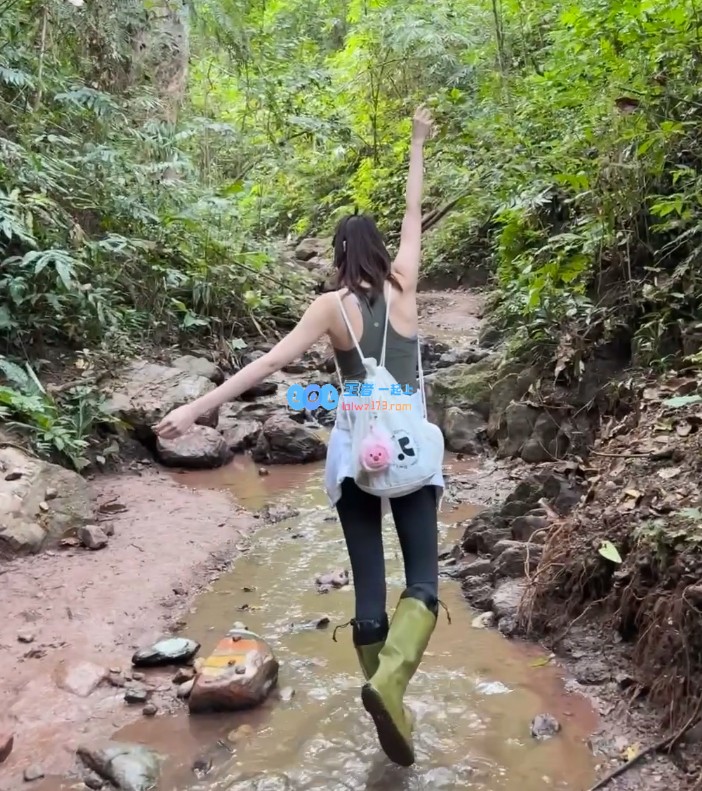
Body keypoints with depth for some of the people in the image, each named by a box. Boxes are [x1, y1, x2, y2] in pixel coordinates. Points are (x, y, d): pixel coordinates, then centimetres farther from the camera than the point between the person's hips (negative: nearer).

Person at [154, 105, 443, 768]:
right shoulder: (402, 285, -1)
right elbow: (414, 212, 11)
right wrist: (418, 143, 25)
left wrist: (197, 408, -12)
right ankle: (390, 679, -24)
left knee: (368, 585, 8)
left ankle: (387, 701, 16)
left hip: (352, 451, 0)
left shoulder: (331, 306, -4)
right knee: (422, 579, 2)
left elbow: (270, 360, -12)